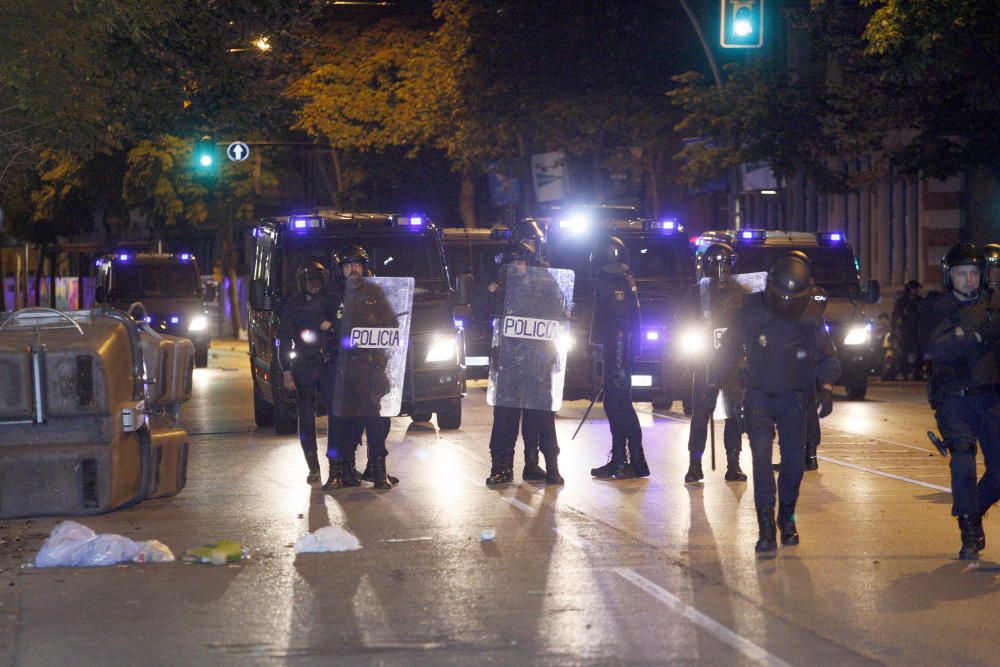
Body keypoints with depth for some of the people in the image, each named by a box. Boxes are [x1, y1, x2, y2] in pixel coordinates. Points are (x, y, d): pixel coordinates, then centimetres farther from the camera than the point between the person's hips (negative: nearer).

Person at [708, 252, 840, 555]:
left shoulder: (810, 319, -7)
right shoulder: (752, 311, -10)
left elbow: (827, 357, 1)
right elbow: (728, 348, -1)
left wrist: (826, 388, -16)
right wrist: (713, 384, -6)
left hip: (793, 399, 2)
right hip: (759, 397, -1)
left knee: (794, 460, 2)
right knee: (761, 456, -15)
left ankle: (787, 518, 26)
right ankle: (766, 529, -17)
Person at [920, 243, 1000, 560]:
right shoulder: (935, 307, 1)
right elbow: (934, 347, -16)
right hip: (954, 399, -3)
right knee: (963, 462, -13)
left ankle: (974, 512, 27)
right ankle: (969, 533, 1)